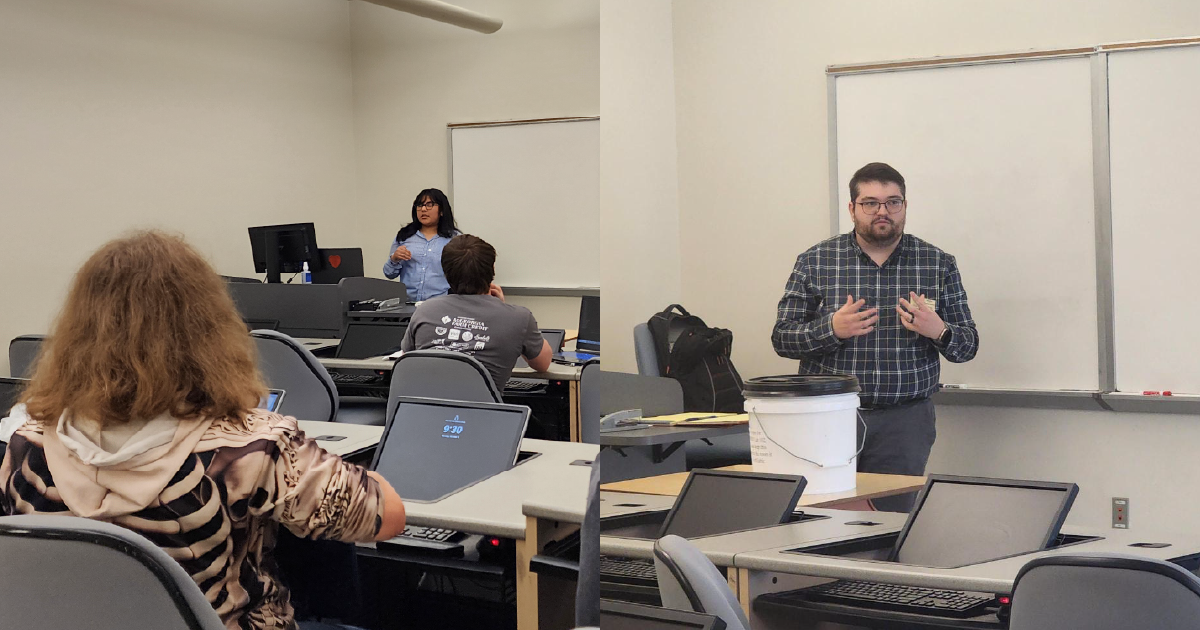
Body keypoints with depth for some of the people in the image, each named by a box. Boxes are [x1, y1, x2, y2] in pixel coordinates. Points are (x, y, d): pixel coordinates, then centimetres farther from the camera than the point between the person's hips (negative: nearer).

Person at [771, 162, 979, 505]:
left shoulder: (938, 264, 5)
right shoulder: (815, 262, 3)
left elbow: (967, 346, 7)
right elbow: (782, 339, 1)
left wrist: (938, 331, -15)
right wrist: (831, 329, -17)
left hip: (904, 422, 0)